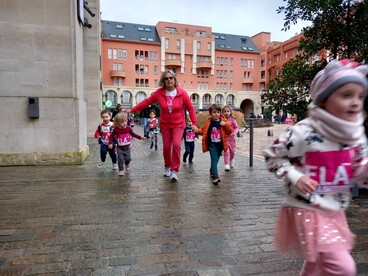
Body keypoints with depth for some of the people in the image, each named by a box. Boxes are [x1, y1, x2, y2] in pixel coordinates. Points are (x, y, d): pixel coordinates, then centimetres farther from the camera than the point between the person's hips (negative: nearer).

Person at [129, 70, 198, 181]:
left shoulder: (182, 93, -13)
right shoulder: (159, 92, -9)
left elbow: (190, 108, -7)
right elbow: (146, 102, -2)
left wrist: (194, 123, -11)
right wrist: (132, 110, -4)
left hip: (178, 124, -2)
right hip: (165, 125, 2)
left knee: (176, 145, -17)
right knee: (166, 147, 7)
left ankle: (174, 171, -6)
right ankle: (167, 167, 32)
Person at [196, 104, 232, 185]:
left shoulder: (223, 122, 0)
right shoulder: (208, 122, -1)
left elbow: (230, 131, -3)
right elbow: (203, 131, 8)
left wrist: (225, 124, -18)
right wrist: (197, 131, -11)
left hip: (220, 144, 2)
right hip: (212, 145, -2)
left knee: (215, 160, 16)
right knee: (214, 159, -13)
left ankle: (212, 172, 40)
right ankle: (215, 176, -19)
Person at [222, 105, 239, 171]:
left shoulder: (232, 120, -5)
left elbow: (236, 127, -6)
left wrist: (234, 132, -22)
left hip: (231, 138, 0)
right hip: (224, 138, 0)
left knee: (232, 151, 13)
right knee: (226, 151, -7)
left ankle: (231, 159, 43)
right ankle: (227, 164, -3)